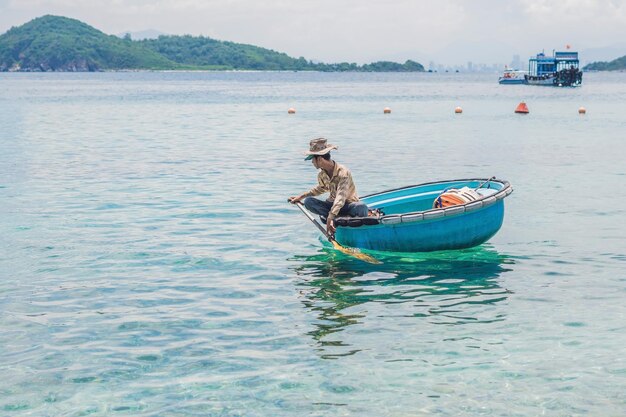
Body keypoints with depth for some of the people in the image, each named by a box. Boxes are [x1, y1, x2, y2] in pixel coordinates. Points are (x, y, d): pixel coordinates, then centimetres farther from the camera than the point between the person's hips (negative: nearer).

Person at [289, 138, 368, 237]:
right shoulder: (322, 175, -1)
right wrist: (301, 196, 24)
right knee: (308, 202, -19)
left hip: (349, 205, -7)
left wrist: (330, 217, -50)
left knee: (361, 207, -42)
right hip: (333, 204, 7)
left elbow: (340, 198, -38)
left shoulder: (343, 173, -25)